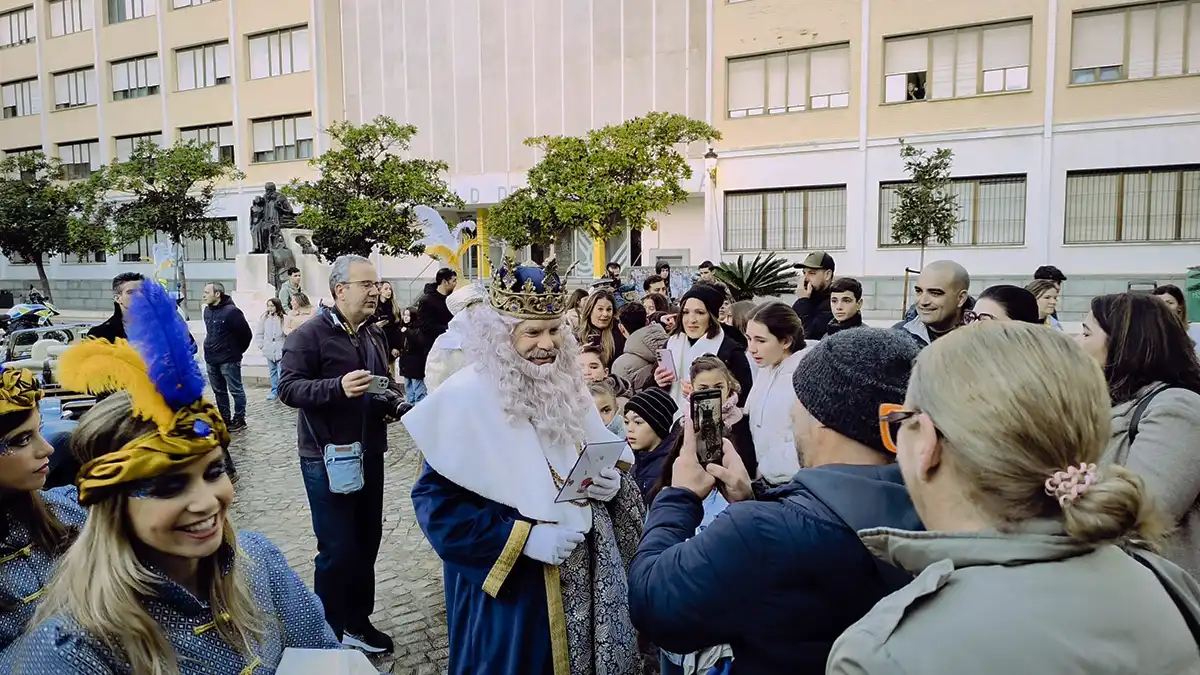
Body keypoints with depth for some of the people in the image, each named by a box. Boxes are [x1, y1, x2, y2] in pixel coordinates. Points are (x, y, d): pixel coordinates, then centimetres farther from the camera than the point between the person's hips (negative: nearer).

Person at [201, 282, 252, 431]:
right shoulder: (207, 310, 7)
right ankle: (224, 419, 23)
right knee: (219, 391, 14)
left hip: (228, 360, -8)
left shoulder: (231, 311, -16)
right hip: (211, 359, 8)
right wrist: (211, 348, 15)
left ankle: (239, 419, 10)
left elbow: (246, 334, -13)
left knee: (235, 390, 2)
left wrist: (237, 351, -1)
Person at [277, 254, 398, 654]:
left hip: (369, 453, 7)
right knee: (337, 549, -2)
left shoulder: (375, 335, 12)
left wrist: (394, 401, 2)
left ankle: (358, 621, 30)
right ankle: (331, 633, 17)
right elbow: (288, 387, -16)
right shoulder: (310, 335, -10)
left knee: (367, 541, 14)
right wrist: (338, 388, -30)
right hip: (327, 456, -7)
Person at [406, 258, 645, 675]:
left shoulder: (567, 386, 4)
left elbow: (603, 462, 14)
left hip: (586, 571, 6)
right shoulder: (466, 398, -15)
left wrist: (613, 485, -9)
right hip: (511, 582, -5)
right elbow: (436, 503, -17)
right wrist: (524, 538, -22)